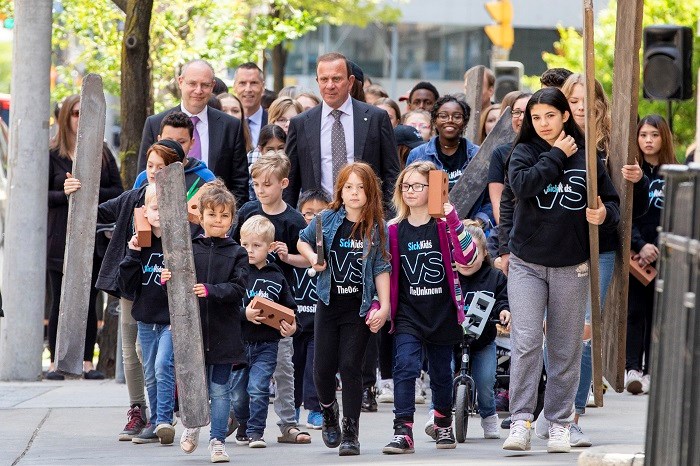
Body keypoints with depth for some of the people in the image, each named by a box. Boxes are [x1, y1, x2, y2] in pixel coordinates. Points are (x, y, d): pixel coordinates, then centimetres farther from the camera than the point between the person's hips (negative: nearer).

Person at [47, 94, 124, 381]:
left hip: (96, 237, 2)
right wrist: (65, 195, -18)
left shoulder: (103, 153, 10)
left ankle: (87, 362, 9)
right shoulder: (52, 154, 3)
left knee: (89, 301, 3)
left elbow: (118, 192, 5)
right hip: (62, 237, -2)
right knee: (60, 302, 1)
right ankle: (55, 362, 7)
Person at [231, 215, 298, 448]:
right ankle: (244, 426, 31)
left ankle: (256, 432, 0)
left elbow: (290, 308, 10)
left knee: (258, 388, -11)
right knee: (238, 392, 7)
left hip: (266, 344, 0)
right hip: (238, 342, 0)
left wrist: (291, 327, -8)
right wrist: (244, 314, -20)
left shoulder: (276, 277, 3)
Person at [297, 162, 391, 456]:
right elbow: (303, 241, 17)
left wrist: (384, 306, -10)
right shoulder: (326, 220, 0)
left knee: (350, 366, -7)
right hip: (329, 305, 2)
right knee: (323, 368, 1)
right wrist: (312, 258, -4)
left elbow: (381, 268, -3)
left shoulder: (377, 228, -3)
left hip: (359, 308, -2)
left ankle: (351, 432, 0)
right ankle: (329, 411, 32)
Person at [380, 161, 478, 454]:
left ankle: (444, 426, 36)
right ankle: (403, 433, -21)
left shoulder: (445, 225, -5)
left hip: (442, 314, -1)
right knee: (405, 367, -17)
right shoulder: (394, 230, 2)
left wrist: (454, 221, -30)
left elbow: (467, 258, -21)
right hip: (408, 314, 1)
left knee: (441, 373, 14)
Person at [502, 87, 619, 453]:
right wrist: (557, 156, -10)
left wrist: (605, 214, -13)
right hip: (527, 264, -1)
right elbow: (522, 184, -17)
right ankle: (520, 422, -10)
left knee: (565, 349, 6)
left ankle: (559, 423, 14)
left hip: (572, 267, 1)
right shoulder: (524, 152, 3)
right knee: (525, 341, -11)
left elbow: (611, 201, 10)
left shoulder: (586, 157, 4)